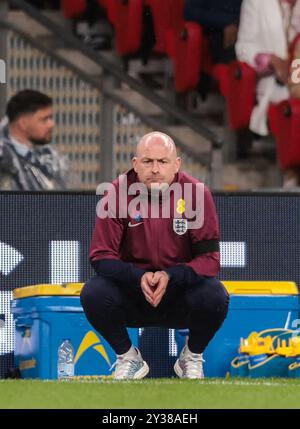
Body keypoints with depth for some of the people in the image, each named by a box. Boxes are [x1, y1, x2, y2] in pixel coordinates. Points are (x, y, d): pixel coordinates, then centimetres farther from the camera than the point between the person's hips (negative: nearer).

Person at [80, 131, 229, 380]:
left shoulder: (197, 193, -12)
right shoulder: (119, 192, -11)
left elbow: (210, 258, -12)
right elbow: (101, 256, -11)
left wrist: (171, 276, -30)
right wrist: (139, 277, -29)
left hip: (181, 287, -1)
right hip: (131, 289, 1)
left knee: (215, 297, -31)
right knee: (93, 294, -28)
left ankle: (192, 358, 1)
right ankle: (128, 358, 0)